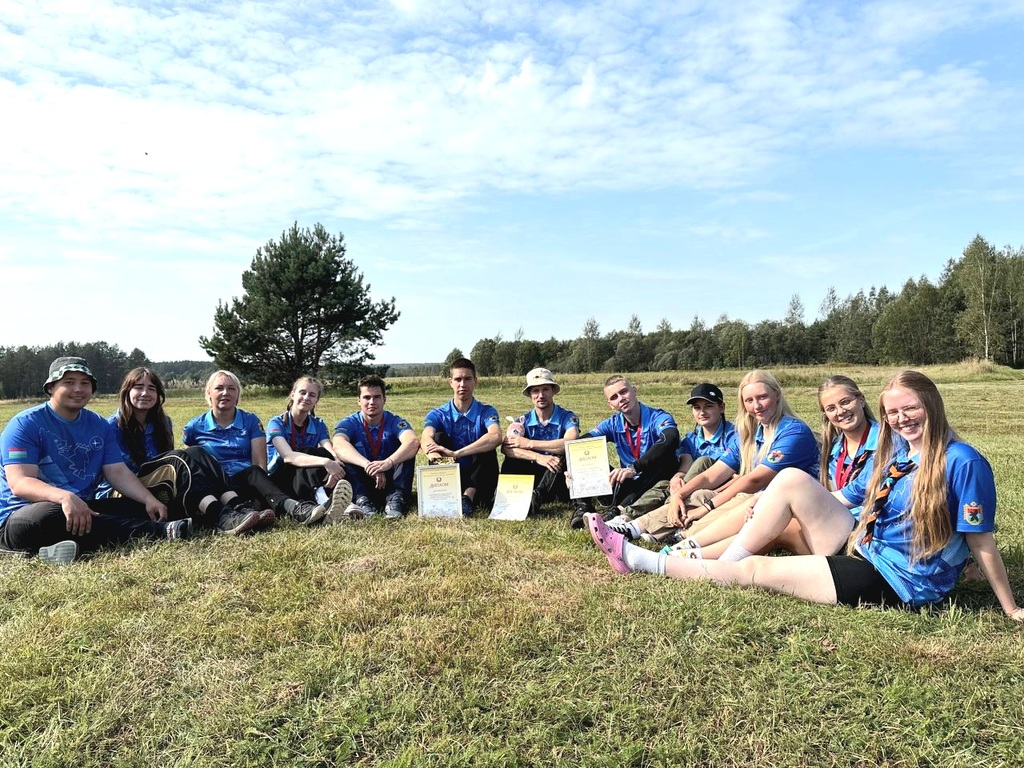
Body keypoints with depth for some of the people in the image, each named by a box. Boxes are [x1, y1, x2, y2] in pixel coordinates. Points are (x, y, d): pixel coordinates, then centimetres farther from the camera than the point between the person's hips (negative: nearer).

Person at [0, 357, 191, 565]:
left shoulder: (99, 425, 11)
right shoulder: (25, 424, -7)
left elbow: (118, 473, 4)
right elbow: (19, 483, -19)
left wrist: (149, 499, -15)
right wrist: (64, 497, -38)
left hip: (83, 508, 6)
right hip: (23, 515, -6)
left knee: (140, 508, -11)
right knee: (49, 516, -39)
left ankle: (76, 544, -35)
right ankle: (154, 531, -39)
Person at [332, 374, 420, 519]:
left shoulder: (395, 422, -5)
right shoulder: (349, 423, -3)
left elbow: (413, 442, -28)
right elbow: (339, 445, -28)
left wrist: (388, 462, -46)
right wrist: (368, 465, -45)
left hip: (391, 484, 0)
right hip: (361, 485, 0)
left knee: (407, 451, -22)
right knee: (344, 456, -22)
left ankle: (396, 500, -35)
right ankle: (363, 501, -39)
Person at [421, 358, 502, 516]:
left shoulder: (486, 412, -4)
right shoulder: (437, 415, 0)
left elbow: (496, 437, -28)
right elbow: (425, 440, -23)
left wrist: (456, 453, -39)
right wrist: (437, 457, -48)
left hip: (479, 482, -1)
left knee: (486, 447, -25)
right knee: (439, 438, -20)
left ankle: (469, 497, -36)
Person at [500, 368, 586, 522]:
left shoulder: (567, 417, -7)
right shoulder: (523, 421, 0)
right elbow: (506, 447, -19)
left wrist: (529, 444, -23)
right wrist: (538, 457, -36)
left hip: (561, 482, -2)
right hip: (535, 478, 2)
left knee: (566, 454, -32)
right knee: (510, 463, -24)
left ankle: (536, 498, -31)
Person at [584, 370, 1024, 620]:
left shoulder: (961, 462, -16)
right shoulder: (894, 450, 8)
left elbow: (981, 541, -12)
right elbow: (847, 497, 16)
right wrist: (771, 508, 14)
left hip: (897, 584, -7)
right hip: (861, 549, 7)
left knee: (756, 570, -9)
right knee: (792, 480, -11)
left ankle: (642, 561, 1)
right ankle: (727, 563, -5)